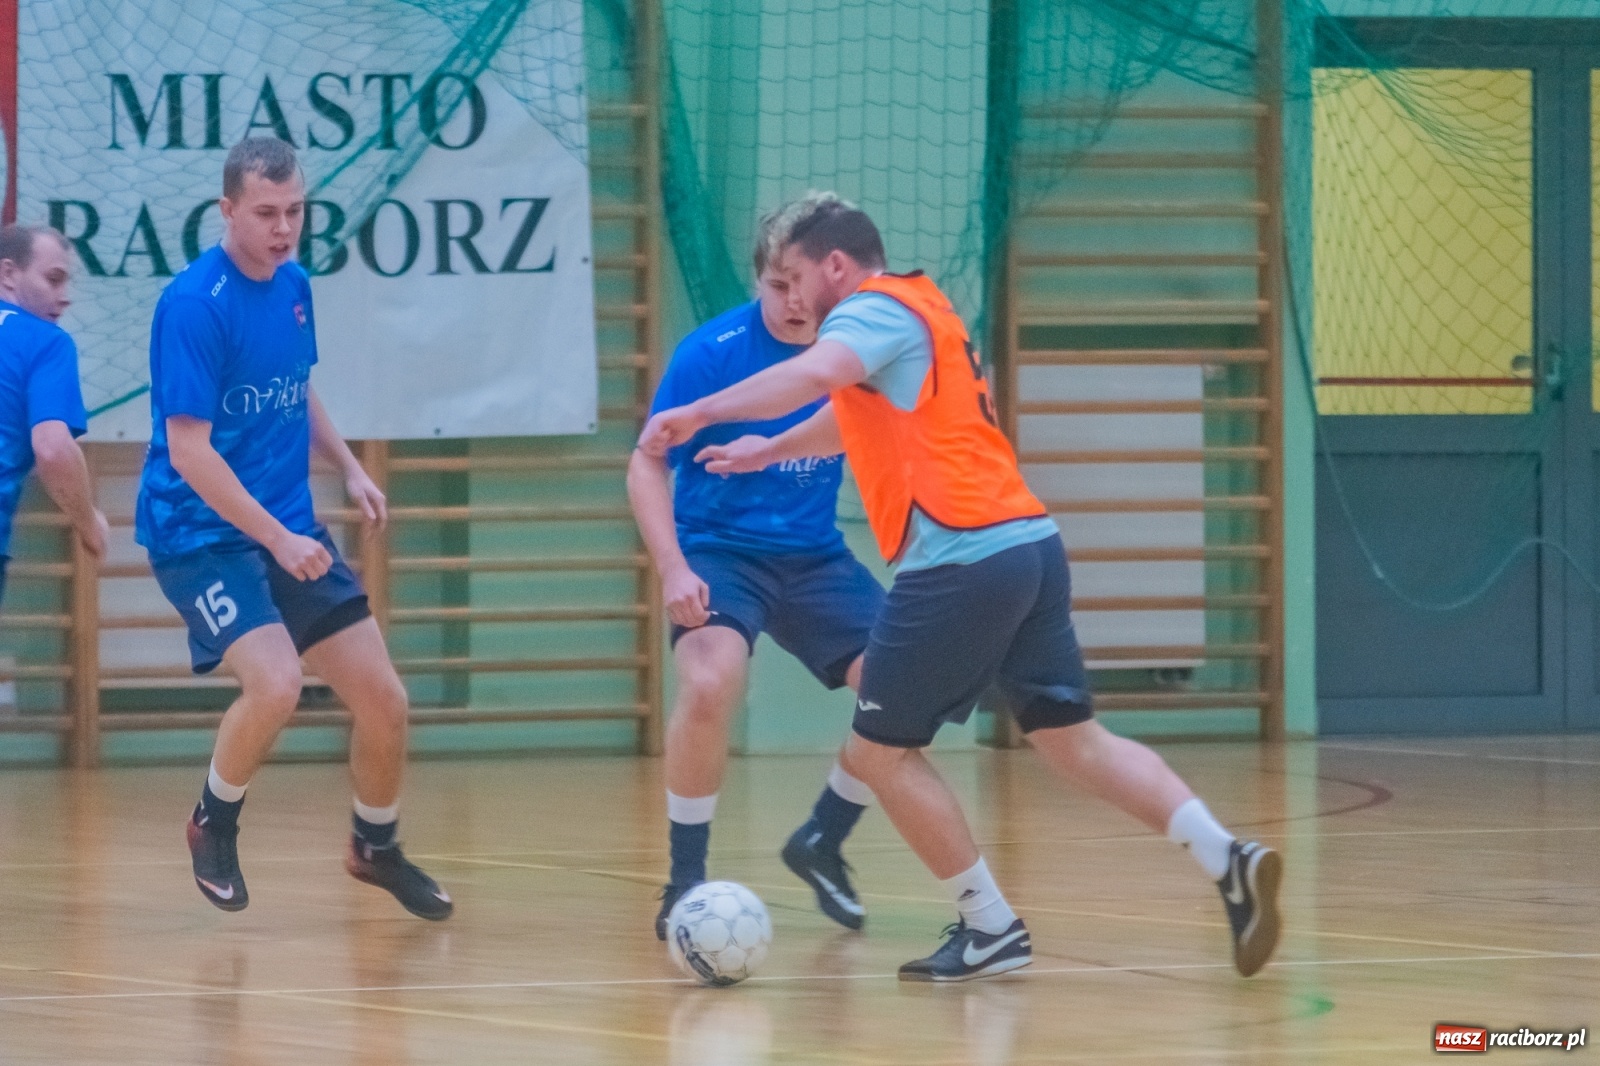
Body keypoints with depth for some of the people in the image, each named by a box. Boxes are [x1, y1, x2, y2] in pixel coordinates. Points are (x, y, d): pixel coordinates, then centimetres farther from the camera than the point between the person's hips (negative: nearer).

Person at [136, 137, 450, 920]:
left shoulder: (294, 287, 6)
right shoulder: (194, 304, -18)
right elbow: (188, 452, -21)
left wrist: (347, 467, 10)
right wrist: (278, 540, -23)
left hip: (290, 531, 7)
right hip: (201, 532, -7)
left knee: (383, 701, 4)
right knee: (275, 685, -28)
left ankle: (376, 848, 31)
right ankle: (214, 824, 1)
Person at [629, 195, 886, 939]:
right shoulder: (712, 353, -15)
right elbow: (649, 465, -11)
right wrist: (673, 569, -22)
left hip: (815, 556, 4)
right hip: (719, 550, -4)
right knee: (711, 685, -31)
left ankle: (822, 843, 19)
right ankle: (685, 879, -14)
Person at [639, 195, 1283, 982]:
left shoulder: (876, 309, -4)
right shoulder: (920, 311, 24)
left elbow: (815, 374, -28)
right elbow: (861, 415, 43)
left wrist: (697, 414, -28)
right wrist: (768, 450, 52)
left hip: (962, 561, -9)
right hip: (1031, 543, 9)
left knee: (881, 752, 3)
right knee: (1073, 740, 8)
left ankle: (990, 928, 4)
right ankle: (1228, 862, -7)